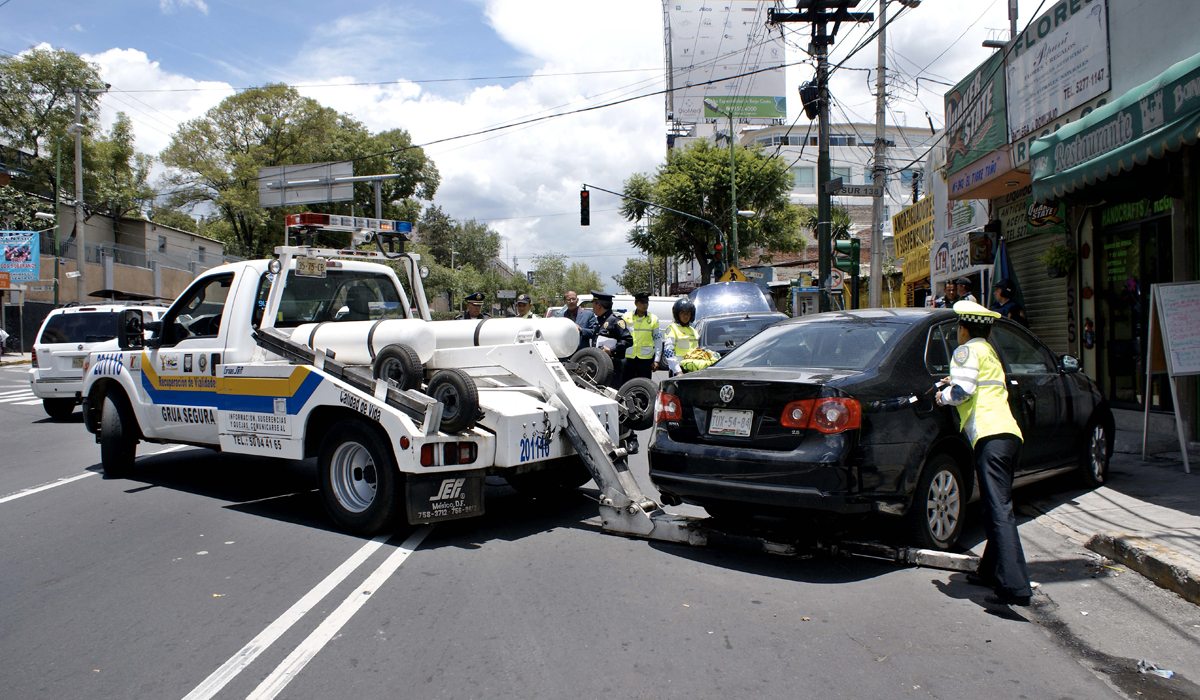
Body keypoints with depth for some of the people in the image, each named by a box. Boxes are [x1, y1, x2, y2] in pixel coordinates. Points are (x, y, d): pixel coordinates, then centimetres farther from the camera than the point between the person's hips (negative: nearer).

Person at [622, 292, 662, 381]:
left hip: (646, 359, 0)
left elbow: (658, 340, 3)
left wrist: (656, 360, -2)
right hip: (628, 358, 1)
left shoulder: (653, 319, 2)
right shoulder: (626, 318, 3)